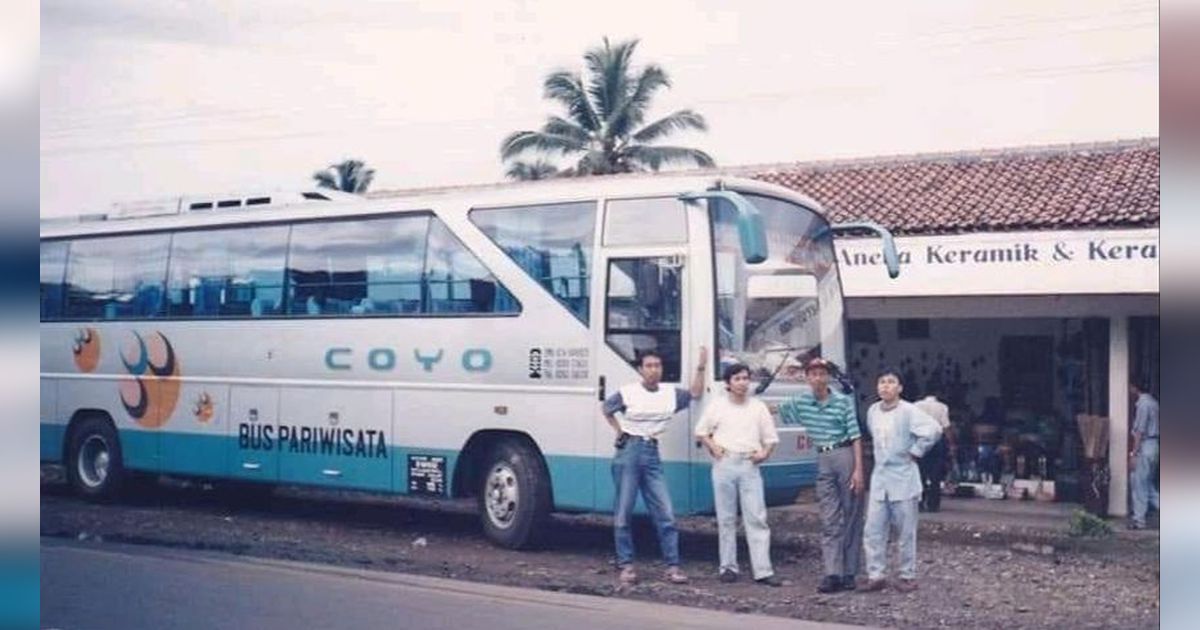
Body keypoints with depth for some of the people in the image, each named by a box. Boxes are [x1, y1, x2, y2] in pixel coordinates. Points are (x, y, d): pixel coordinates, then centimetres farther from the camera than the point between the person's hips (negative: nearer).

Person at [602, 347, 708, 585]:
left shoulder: (670, 394, 7)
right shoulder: (627, 393, -3)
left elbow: (695, 394, 21)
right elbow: (606, 410, 14)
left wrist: (701, 367, 11)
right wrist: (619, 431, 7)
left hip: (652, 454, 3)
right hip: (629, 451, -3)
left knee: (665, 513, -1)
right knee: (624, 511, 1)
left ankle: (673, 566, 3)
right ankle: (626, 565, 10)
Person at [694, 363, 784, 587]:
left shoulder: (758, 407, 9)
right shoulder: (717, 406, 7)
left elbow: (771, 438, 13)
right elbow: (701, 432, 15)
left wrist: (764, 452, -5)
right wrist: (713, 447, -2)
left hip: (749, 465, 0)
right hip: (724, 464, 0)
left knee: (757, 518, -5)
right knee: (726, 518, 5)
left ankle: (763, 571, -5)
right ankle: (728, 567, 14)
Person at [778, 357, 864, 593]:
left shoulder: (843, 401, -5)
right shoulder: (800, 403, 6)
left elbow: (855, 436, -7)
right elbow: (778, 411, 24)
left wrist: (858, 470, -13)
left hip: (846, 456, -3)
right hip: (824, 461, 3)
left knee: (851, 517, 2)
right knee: (829, 520, -1)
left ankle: (849, 573, 7)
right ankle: (832, 574, -4)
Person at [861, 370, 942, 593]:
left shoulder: (908, 411, -13)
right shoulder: (872, 411, 6)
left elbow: (934, 429, -23)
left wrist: (915, 451, -14)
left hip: (903, 478, -5)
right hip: (879, 477, 5)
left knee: (906, 532, 3)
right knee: (873, 530, 2)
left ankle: (908, 576, 14)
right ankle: (875, 575, 8)